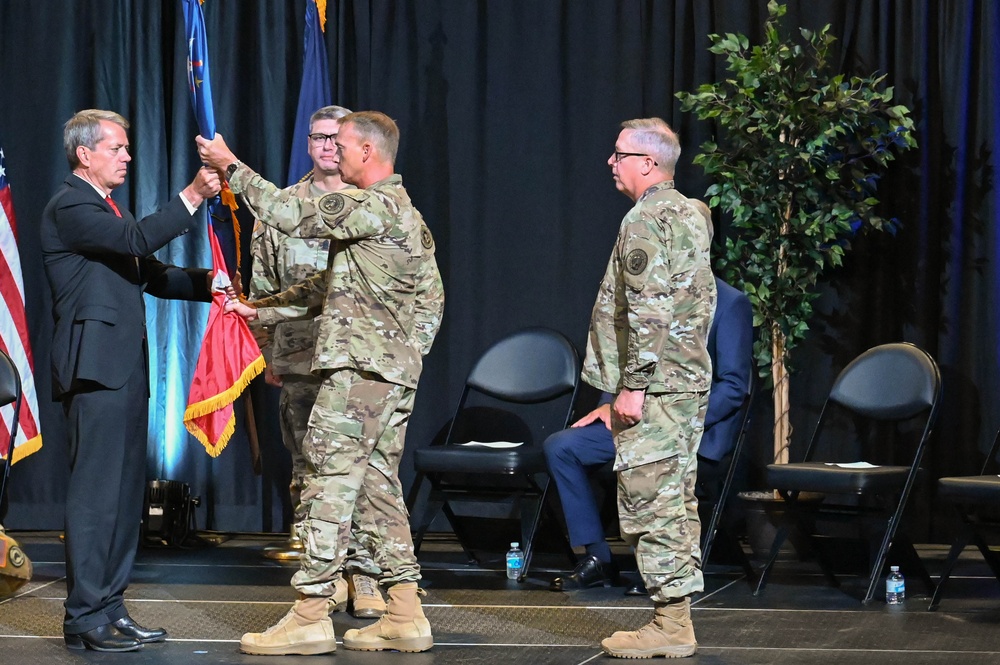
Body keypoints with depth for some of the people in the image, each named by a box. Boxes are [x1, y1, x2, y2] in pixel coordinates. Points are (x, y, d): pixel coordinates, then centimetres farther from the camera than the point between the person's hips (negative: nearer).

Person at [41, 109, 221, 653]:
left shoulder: (107, 208, 23)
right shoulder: (69, 207, -8)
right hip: (94, 366, -10)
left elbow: (149, 274, 19)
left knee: (124, 491, 11)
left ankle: (109, 608, 17)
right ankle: (85, 618, -6)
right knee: (96, 492, -9)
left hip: (125, 368, 10)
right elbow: (137, 240, -23)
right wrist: (192, 196, -23)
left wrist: (204, 283, 4)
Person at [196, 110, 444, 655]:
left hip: (361, 364, -10)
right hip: (395, 368, 10)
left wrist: (232, 167, -7)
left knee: (329, 482, -8)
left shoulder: (377, 205, -12)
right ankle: (404, 615, 10)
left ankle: (310, 616, -8)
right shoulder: (396, 209, 20)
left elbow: (293, 216, -17)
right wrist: (262, 308, 22)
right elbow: (334, 282, 23)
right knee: (378, 483, 11)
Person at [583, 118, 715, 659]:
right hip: (690, 381, 10)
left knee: (650, 503, -7)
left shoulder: (646, 219, -14)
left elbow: (647, 311, -21)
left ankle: (669, 626, -6)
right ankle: (677, 618, 15)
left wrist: (634, 386, -20)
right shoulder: (691, 214, 17)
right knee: (677, 502, 11)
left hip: (654, 388, -10)